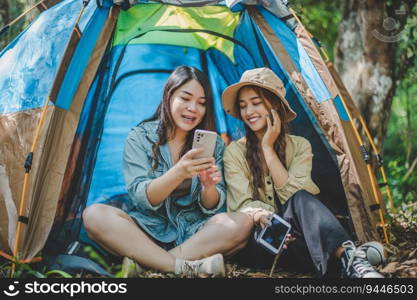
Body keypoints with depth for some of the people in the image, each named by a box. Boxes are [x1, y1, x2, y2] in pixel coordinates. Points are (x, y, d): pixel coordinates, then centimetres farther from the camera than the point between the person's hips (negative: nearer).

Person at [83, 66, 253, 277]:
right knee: (94, 215, -27)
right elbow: (140, 197, -14)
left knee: (242, 223, -26)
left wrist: (209, 187, -25)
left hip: (194, 233, 2)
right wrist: (178, 173, -31)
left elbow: (212, 208, -1)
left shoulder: (214, 144, 4)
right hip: (149, 227, -1)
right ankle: (188, 266, -35)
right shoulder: (139, 138, -2)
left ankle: (144, 260, -28)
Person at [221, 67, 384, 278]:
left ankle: (349, 258, -48)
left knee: (300, 200, -32)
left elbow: (293, 193, -11)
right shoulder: (234, 152, 2)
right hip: (255, 240, -1)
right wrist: (262, 217, -33)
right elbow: (242, 204, -9)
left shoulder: (300, 146, 5)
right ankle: (350, 256, -47)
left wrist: (268, 148, -11)